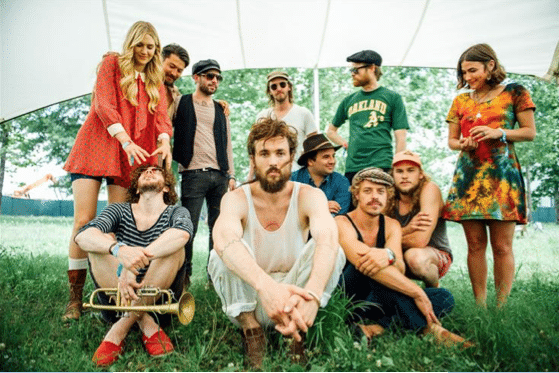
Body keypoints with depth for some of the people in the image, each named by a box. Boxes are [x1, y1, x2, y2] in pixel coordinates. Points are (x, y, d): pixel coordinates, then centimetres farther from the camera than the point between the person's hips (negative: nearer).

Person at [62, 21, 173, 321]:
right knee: (83, 221, -8)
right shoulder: (112, 63, 9)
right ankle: (75, 298, -2)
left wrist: (165, 141, -15)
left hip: (131, 157, 3)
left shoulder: (155, 81, 20)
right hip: (96, 147, -3)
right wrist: (126, 141, -16)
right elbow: (104, 105, -4)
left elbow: (161, 115, 7)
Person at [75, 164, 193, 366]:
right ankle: (146, 324, -20)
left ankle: (121, 328, -18)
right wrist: (119, 249, -39)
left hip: (158, 301, -1)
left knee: (174, 247, -24)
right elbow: (82, 236, -17)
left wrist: (134, 263, -39)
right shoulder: (120, 211, 5)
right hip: (119, 297, 2)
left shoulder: (176, 212, 0)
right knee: (102, 242, -16)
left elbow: (182, 233, -27)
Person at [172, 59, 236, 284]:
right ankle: (184, 274, 6)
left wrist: (231, 175, 12)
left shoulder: (221, 110, 21)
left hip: (220, 175, 4)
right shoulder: (182, 103, 10)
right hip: (193, 173, -4)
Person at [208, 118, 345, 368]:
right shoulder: (236, 199, -13)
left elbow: (328, 238, -34)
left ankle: (296, 333, -13)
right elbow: (224, 239, -38)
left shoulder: (309, 196, -12)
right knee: (221, 255, -29)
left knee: (335, 252, -26)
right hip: (249, 300, 0)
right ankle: (251, 331, -13)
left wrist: (313, 292, -55)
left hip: (293, 297, 1)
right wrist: (266, 286, -57)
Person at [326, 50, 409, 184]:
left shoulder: (392, 98, 8)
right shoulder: (349, 101, 18)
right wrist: (345, 144, 11)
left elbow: (400, 138, 3)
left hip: (382, 166, -3)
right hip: (352, 168, 3)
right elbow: (331, 130, 29)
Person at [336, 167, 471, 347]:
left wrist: (389, 256, -40)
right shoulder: (342, 223, -14)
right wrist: (417, 293, -35)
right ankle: (425, 327, -32)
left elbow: (400, 268, -13)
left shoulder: (391, 225, 4)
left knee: (444, 297, -10)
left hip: (377, 298, 6)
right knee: (368, 263, -34)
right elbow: (360, 259, -32)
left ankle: (376, 326, -30)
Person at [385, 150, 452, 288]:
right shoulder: (388, 198, -8)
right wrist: (408, 229, -30)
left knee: (414, 255, -37)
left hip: (437, 256, -4)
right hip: (400, 258, 4)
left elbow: (420, 240, -29)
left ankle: (434, 288, -2)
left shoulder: (430, 189, -21)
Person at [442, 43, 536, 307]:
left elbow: (530, 132, 4)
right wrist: (463, 144, -5)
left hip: (501, 174, -3)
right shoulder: (461, 101, 15)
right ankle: (480, 305, 10)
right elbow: (451, 140, 17)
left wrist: (498, 133, -11)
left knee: (502, 246, -4)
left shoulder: (514, 93, 7)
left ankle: (501, 307, 4)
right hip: (468, 176, 3)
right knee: (475, 244, 2)